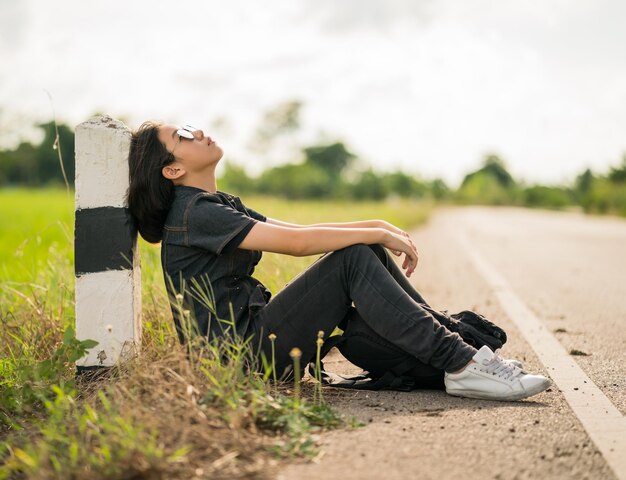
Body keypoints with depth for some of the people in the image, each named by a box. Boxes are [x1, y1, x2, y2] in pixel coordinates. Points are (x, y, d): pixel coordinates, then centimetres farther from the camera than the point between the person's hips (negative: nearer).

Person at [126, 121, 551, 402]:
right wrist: (379, 234, -13)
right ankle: (459, 365, -21)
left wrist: (380, 227, 1)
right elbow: (296, 242, -22)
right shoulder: (194, 213, -15)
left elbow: (297, 228, 12)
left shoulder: (218, 205, 17)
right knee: (354, 258, -19)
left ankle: (452, 341, -2)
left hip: (256, 333, 10)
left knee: (367, 248, 1)